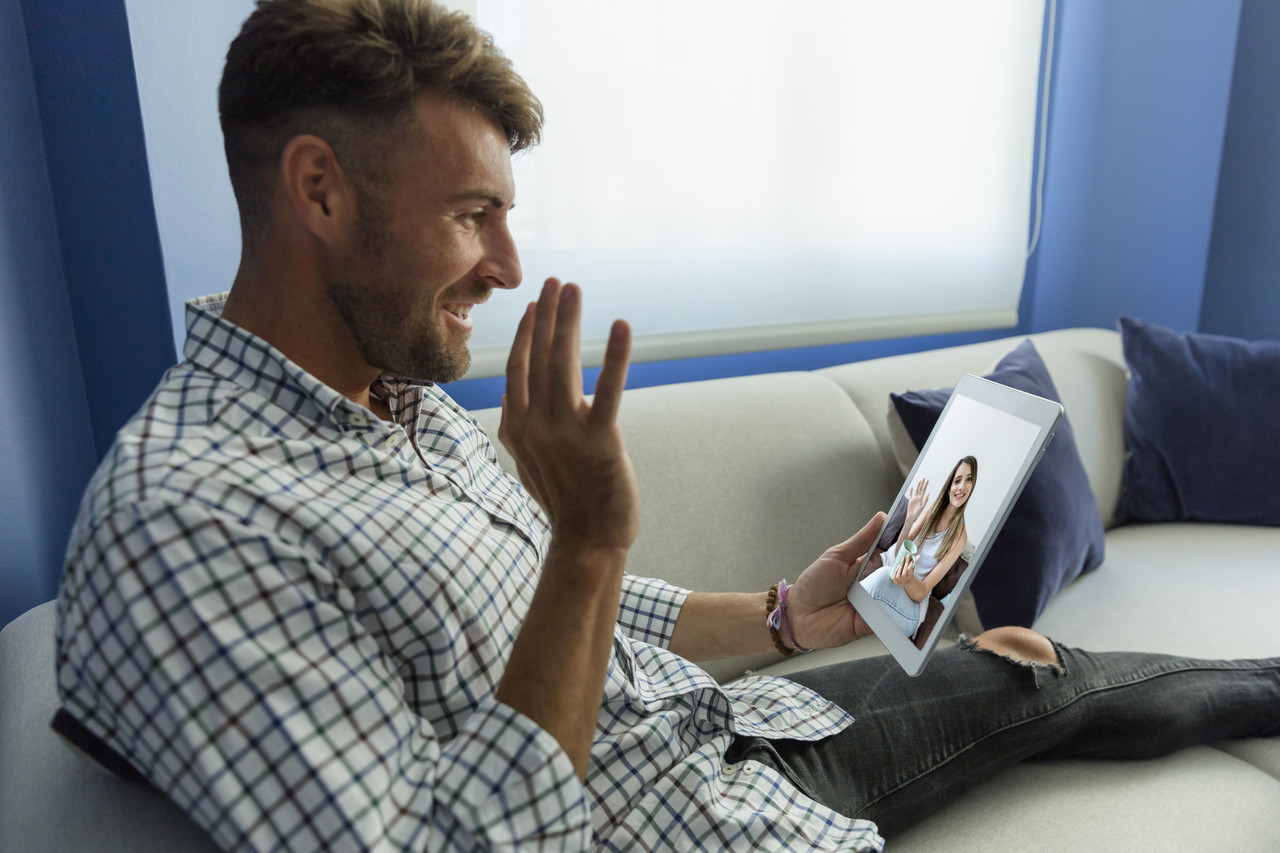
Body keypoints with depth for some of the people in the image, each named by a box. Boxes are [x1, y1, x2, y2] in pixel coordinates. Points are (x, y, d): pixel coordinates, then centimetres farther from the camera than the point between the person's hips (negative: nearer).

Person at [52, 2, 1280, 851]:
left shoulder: (413, 404, 3)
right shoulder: (184, 519, -26)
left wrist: (782, 617, 4)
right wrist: (586, 540, -33)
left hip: (732, 729, 8)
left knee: (1046, 677, 19)